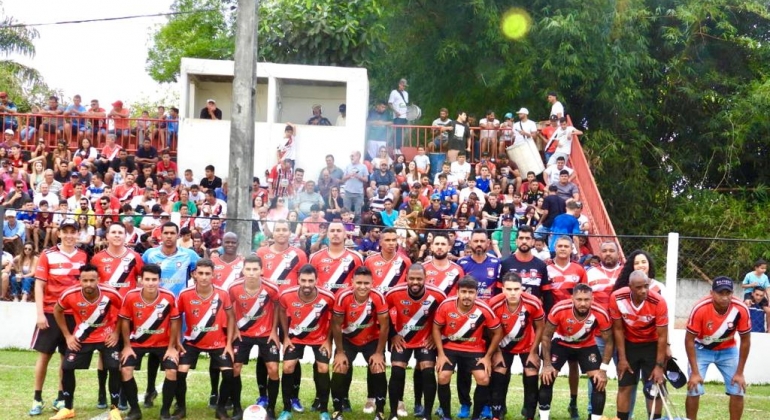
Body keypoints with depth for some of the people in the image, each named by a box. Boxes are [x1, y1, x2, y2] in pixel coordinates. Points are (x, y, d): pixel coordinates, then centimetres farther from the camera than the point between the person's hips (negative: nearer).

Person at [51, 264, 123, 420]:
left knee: (115, 368, -12)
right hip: (81, 338, 1)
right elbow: (57, 311, -2)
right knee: (67, 368, -4)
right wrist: (67, 335, -3)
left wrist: (117, 332, -8)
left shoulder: (110, 294, -26)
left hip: (107, 336, -1)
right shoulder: (70, 294, -24)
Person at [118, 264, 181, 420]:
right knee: (125, 370, -16)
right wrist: (127, 346, -6)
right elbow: (125, 321, -5)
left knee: (172, 371, -17)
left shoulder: (169, 297, -22)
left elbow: (175, 322, -8)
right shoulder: (130, 296, -20)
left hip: (163, 343, -1)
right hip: (137, 343, 1)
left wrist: (171, 347, -7)